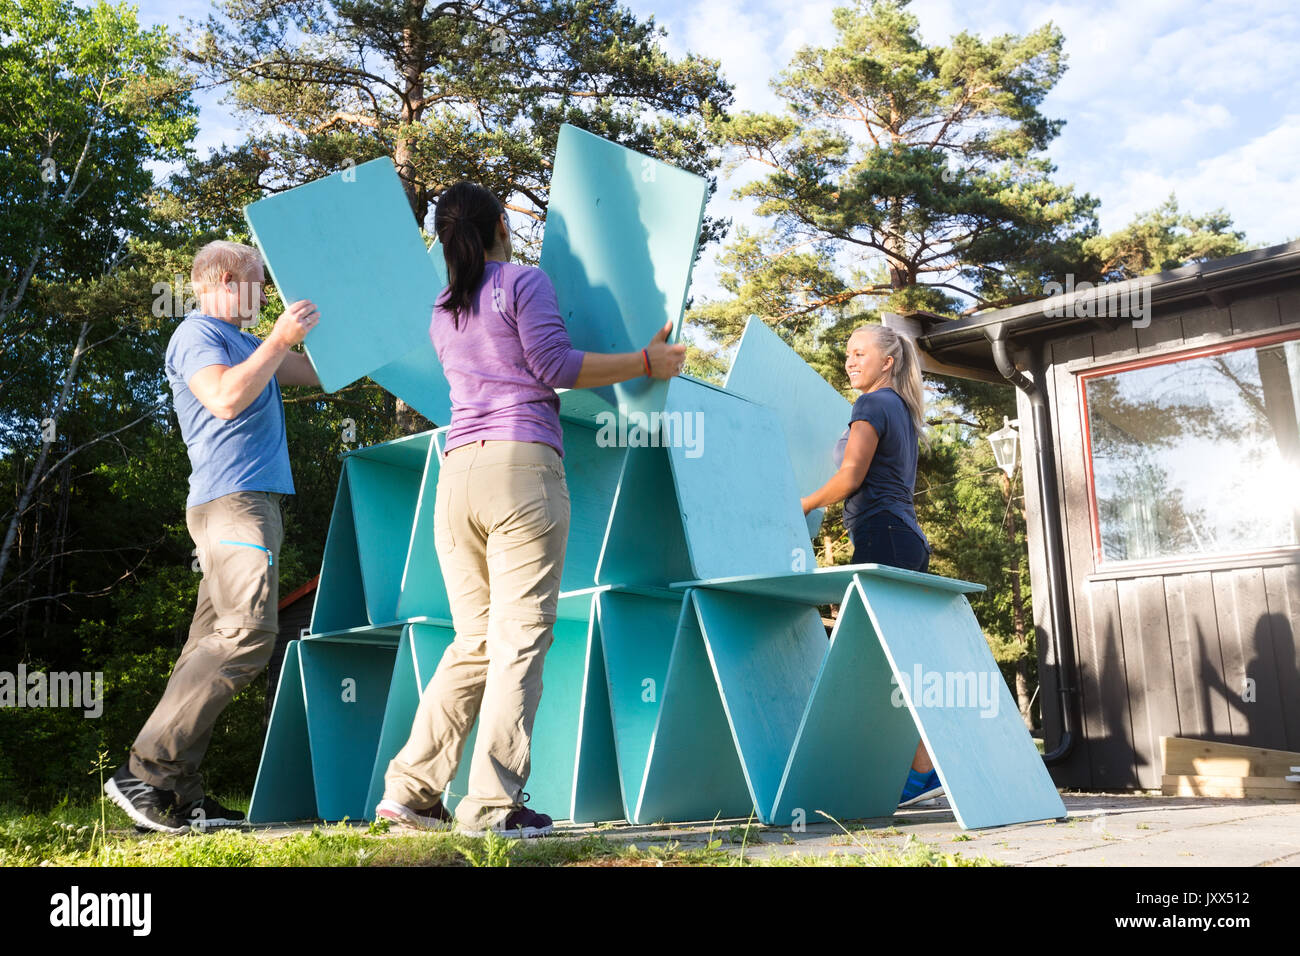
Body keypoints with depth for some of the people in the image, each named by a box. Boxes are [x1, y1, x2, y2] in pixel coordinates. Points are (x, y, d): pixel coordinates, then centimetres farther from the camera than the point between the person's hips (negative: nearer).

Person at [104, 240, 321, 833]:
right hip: (231, 498, -10)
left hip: (252, 501, 10)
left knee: (215, 642, 3)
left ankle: (181, 796, 1)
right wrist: (279, 340, -14)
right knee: (248, 633, -21)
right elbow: (226, 398, -18)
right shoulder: (197, 334, -1)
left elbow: (317, 371, 30)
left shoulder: (243, 342, 29)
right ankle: (146, 771, -19)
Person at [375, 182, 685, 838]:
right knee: (520, 638, -5)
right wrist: (645, 362, 2)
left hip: (456, 470, 7)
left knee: (474, 642, 12)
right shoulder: (524, 282, 4)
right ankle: (492, 804, -7)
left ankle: (410, 789, 9)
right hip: (522, 464, -6)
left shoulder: (442, 314, 24)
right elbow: (554, 365, -5)